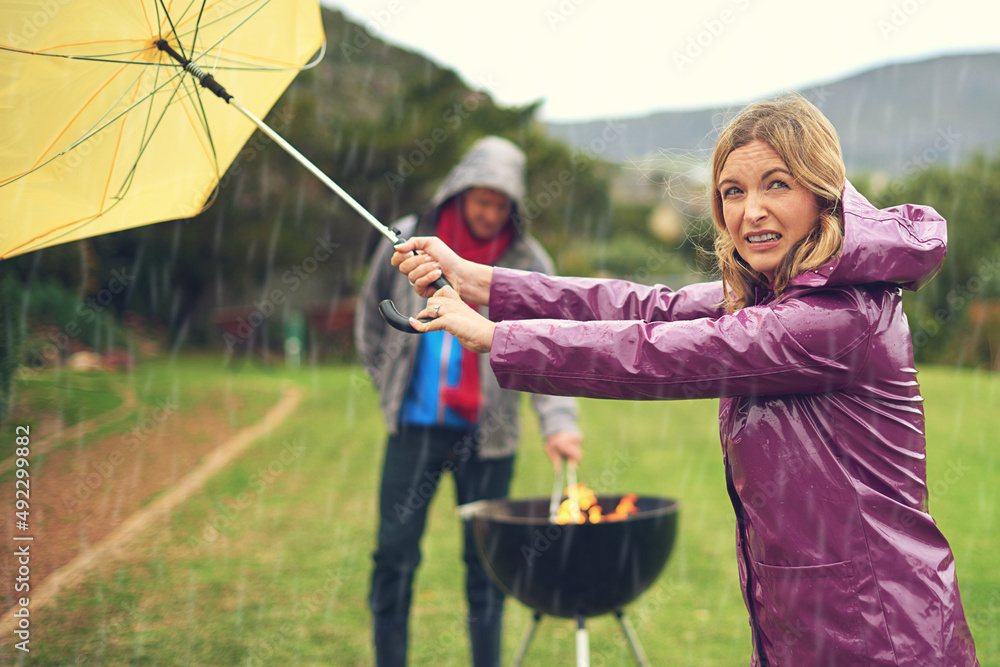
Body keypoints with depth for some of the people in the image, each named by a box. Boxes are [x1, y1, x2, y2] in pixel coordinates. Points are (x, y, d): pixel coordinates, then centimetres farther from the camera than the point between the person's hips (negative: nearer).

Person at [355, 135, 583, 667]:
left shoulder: (527, 264, -4)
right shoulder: (408, 241, 1)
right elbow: (371, 317, 16)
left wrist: (557, 420, -28)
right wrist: (390, 388, 12)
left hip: (487, 434, -1)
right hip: (415, 426, 1)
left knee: (485, 561, 8)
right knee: (395, 555, 3)